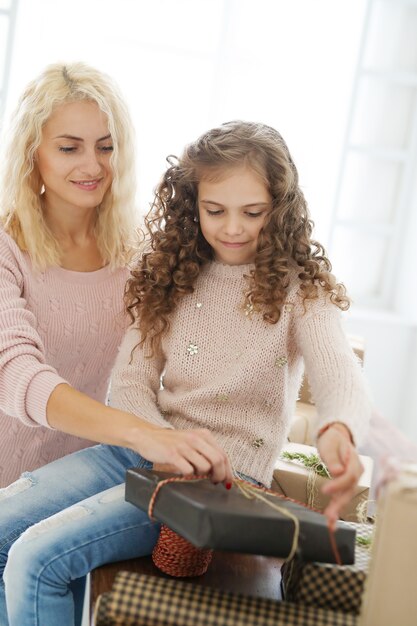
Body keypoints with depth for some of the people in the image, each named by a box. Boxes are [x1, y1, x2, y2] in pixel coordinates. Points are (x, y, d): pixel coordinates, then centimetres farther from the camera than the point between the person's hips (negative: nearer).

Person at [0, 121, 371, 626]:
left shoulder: (298, 287, -6)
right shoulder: (172, 274, 7)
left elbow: (341, 379, -21)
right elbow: (129, 380, 2)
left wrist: (337, 431, -46)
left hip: (226, 475, -5)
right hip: (144, 448, 6)